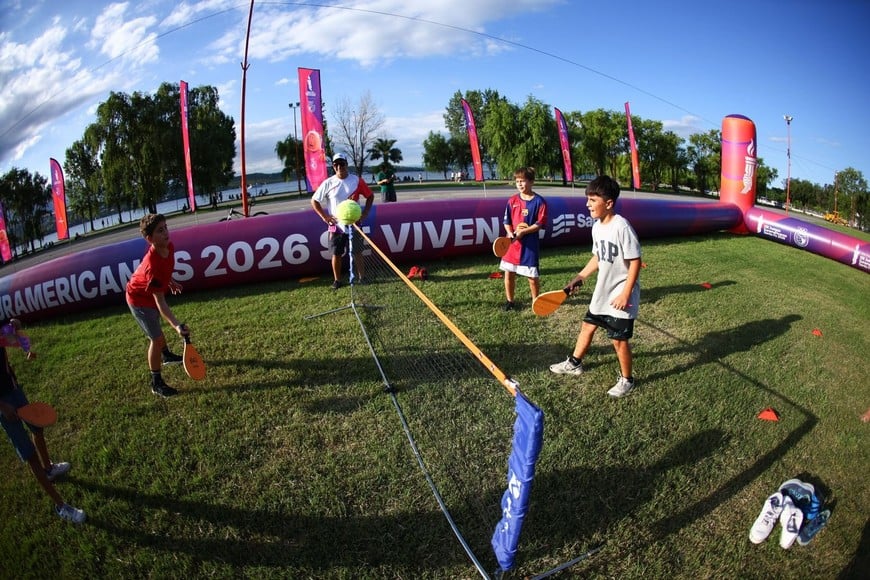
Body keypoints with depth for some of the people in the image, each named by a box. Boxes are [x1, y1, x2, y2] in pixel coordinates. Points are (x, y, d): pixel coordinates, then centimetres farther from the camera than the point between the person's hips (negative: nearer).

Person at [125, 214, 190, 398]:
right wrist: (176, 326, -52)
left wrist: (170, 281, 12)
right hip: (140, 299, -8)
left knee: (157, 330, 31)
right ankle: (156, 383, 10)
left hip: (152, 293, 9)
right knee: (156, 339, -6)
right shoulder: (152, 265, -43)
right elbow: (160, 302, -43)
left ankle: (166, 355, 58)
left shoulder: (169, 247, -20)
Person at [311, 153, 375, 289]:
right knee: (336, 254, 6)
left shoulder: (357, 180, -3)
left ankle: (361, 278, 18)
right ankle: (337, 280, 18)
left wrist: (364, 214, -2)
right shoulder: (328, 183, -3)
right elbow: (314, 200, 5)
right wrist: (324, 216, -4)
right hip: (336, 225, 1)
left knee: (357, 253, 6)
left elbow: (370, 196, 6)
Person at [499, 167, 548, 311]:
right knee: (509, 273, 9)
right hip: (512, 242, 4)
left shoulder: (539, 201, -7)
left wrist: (523, 232, -20)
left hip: (530, 244, -4)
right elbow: (507, 221, 7)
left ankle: (535, 301, 24)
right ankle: (510, 301, 25)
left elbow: (539, 224, -10)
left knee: (532, 275, 4)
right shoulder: (512, 200, 4)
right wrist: (510, 233, -11)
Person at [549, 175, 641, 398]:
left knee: (619, 339, 3)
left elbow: (635, 262, -20)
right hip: (602, 292, 8)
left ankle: (627, 380, 24)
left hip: (620, 296, -8)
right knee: (587, 326, 19)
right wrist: (580, 277, 13)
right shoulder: (597, 227, 2)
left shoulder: (622, 227, -23)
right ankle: (574, 363, 40)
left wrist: (625, 294, -21)